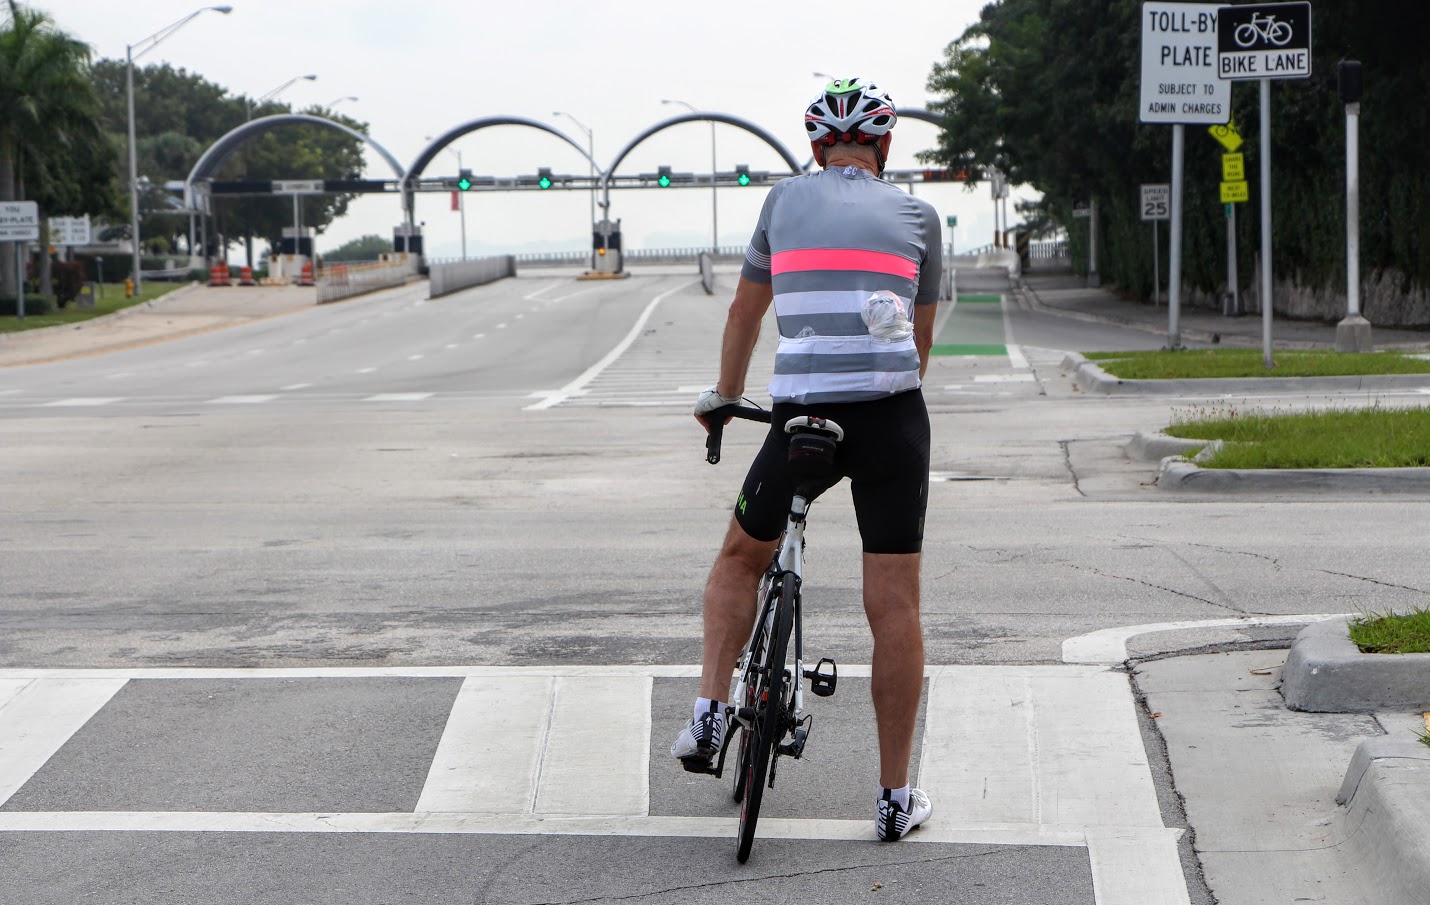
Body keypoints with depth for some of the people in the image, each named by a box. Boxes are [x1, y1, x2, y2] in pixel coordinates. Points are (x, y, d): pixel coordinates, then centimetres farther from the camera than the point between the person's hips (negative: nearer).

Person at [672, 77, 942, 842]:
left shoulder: (787, 199, 13)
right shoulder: (916, 215, 13)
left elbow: (745, 312, 24)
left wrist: (723, 398, 39)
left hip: (801, 415, 0)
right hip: (891, 418, 0)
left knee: (741, 556, 25)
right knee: (894, 608, 4)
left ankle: (709, 712, 10)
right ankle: (895, 798, 6)